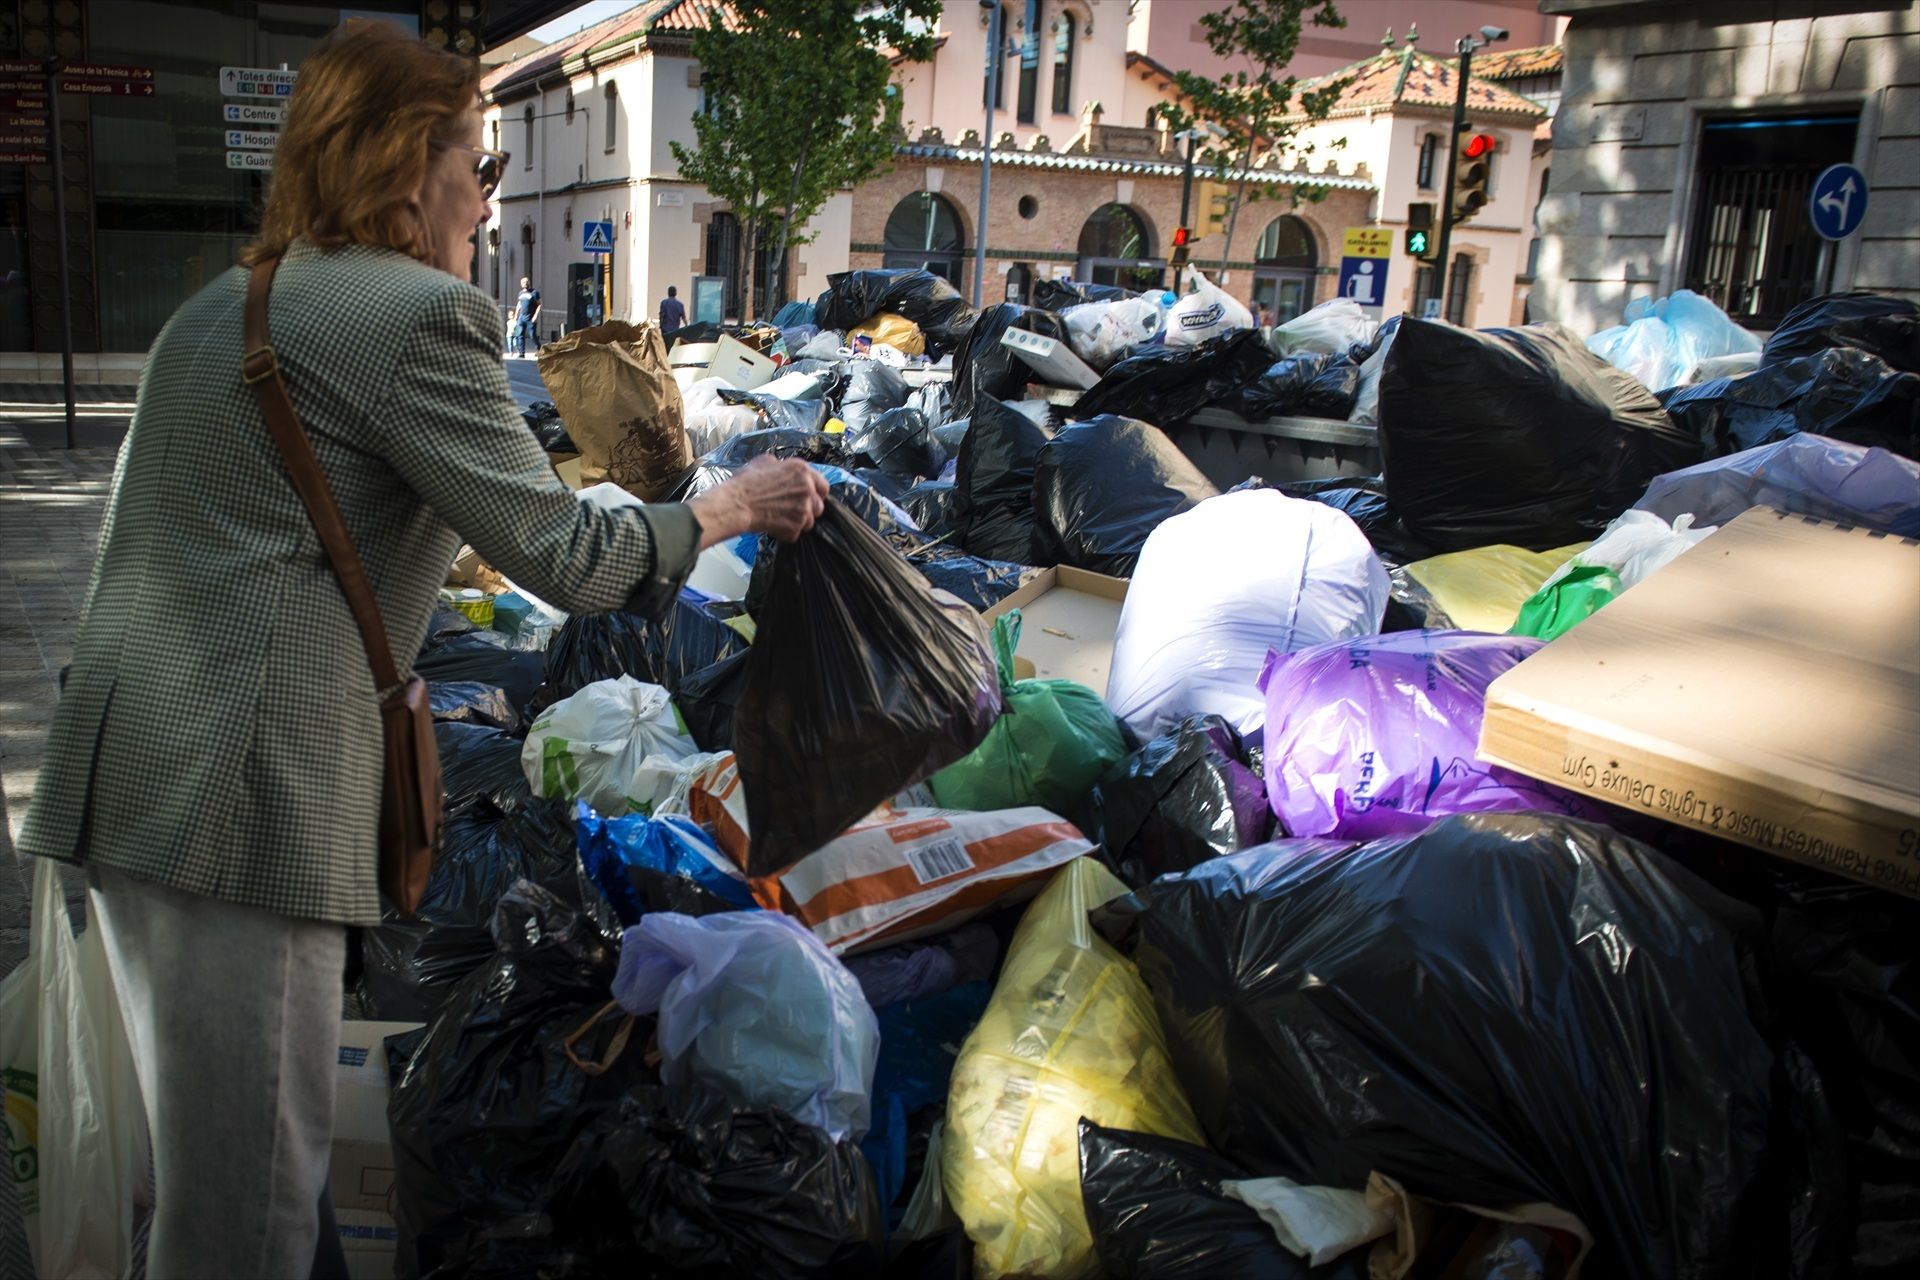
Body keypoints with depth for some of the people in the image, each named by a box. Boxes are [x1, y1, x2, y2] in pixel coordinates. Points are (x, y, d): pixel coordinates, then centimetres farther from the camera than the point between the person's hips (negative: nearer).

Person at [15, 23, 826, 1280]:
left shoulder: (219, 307, 18)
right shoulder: (417, 315, -11)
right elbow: (562, 556, -11)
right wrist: (728, 509, 1)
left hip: (127, 768, 10)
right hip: (246, 789, -10)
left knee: (217, 1140, 21)